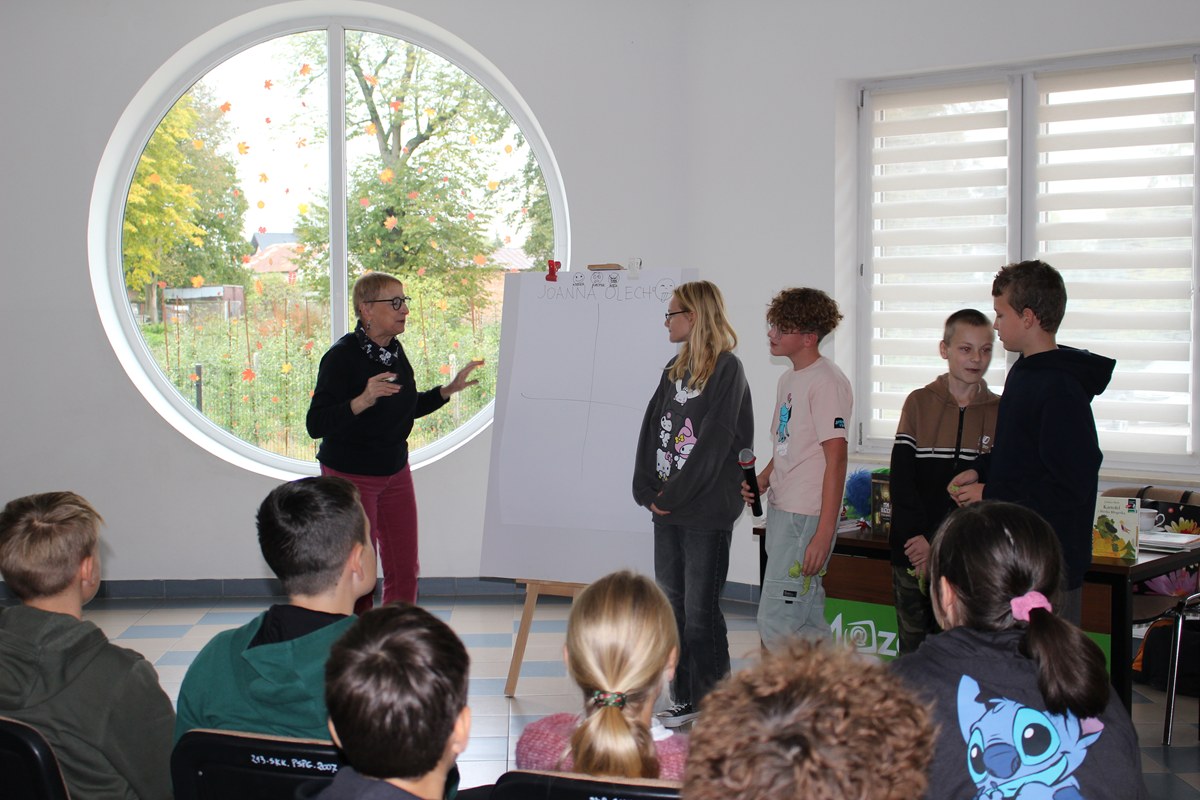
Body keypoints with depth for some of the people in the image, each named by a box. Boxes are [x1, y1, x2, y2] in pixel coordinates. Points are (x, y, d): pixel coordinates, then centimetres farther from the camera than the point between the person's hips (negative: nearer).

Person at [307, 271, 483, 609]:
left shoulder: (395, 350, 4)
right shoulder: (342, 356, -19)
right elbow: (316, 425, -24)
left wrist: (449, 389, 8)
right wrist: (362, 401, -37)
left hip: (395, 470, 7)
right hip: (350, 475, -7)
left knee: (405, 571, 9)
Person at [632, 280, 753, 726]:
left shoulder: (726, 369, -8)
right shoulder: (674, 370, 16)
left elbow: (713, 442, -15)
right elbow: (652, 430, 13)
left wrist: (673, 496, -14)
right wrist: (647, 491, 0)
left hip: (707, 511, -8)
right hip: (668, 510, 8)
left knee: (700, 610, -4)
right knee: (672, 605, 10)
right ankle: (685, 700, 20)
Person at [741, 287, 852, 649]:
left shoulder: (826, 382, -14)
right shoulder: (788, 379, 15)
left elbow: (835, 460, -18)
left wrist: (824, 533, -21)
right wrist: (762, 480, 6)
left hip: (806, 516, -9)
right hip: (781, 510, 9)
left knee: (775, 622, -10)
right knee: (807, 624, 15)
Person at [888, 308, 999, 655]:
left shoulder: (999, 412, 4)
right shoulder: (919, 403, 5)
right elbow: (902, 482, 1)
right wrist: (919, 540, -12)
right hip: (913, 553, 1)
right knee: (913, 647, 6)